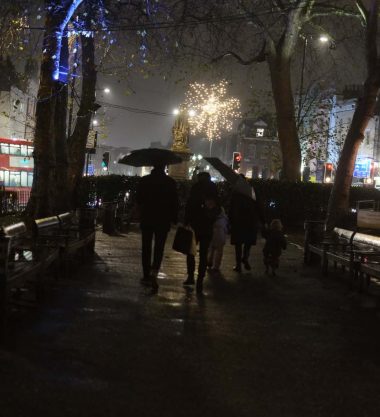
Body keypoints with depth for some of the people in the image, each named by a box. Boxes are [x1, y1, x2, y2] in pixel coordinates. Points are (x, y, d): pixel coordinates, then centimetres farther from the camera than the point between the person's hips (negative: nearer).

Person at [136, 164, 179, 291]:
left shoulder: (144, 180, -2)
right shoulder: (170, 182, -6)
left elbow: (138, 200, 5)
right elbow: (174, 203, -3)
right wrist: (174, 219, 6)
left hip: (146, 219, 1)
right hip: (163, 220, -1)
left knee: (146, 248, 12)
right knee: (159, 247, 2)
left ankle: (147, 275, 15)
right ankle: (154, 271, -20)